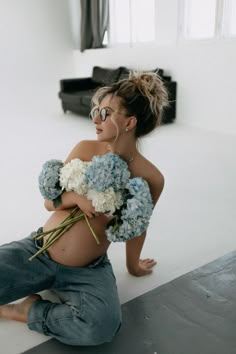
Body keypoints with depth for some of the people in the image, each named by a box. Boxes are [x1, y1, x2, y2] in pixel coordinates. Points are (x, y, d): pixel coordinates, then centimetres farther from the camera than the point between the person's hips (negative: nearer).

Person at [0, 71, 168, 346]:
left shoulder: (150, 178, -11)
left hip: (88, 271, 0)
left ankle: (28, 310, -5)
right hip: (38, 251, 1)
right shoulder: (85, 149, -5)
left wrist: (133, 265, 18)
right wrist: (76, 197, -21)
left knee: (102, 326, -29)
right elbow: (50, 201, 1)